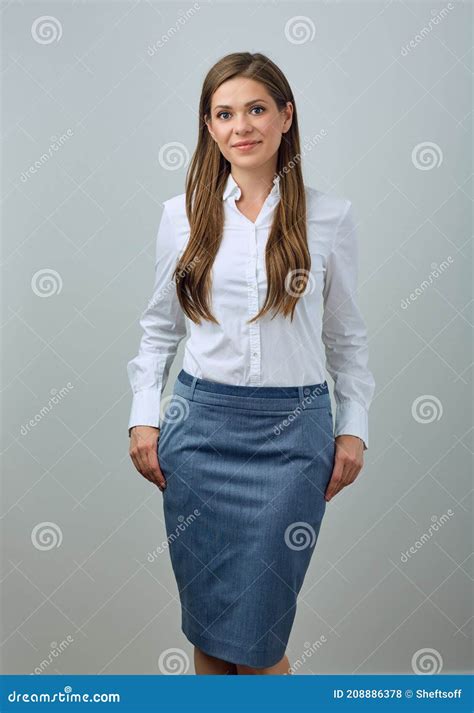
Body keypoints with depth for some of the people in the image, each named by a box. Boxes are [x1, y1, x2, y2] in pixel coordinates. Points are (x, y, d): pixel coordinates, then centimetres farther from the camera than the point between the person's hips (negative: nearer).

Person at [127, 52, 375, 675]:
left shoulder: (330, 217, 1)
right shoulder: (182, 213, 4)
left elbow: (347, 335, 7)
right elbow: (159, 327, 10)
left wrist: (354, 428, 2)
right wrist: (144, 415, 3)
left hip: (293, 432, -1)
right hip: (200, 424, 2)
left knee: (257, 632, 1)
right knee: (205, 621, 11)